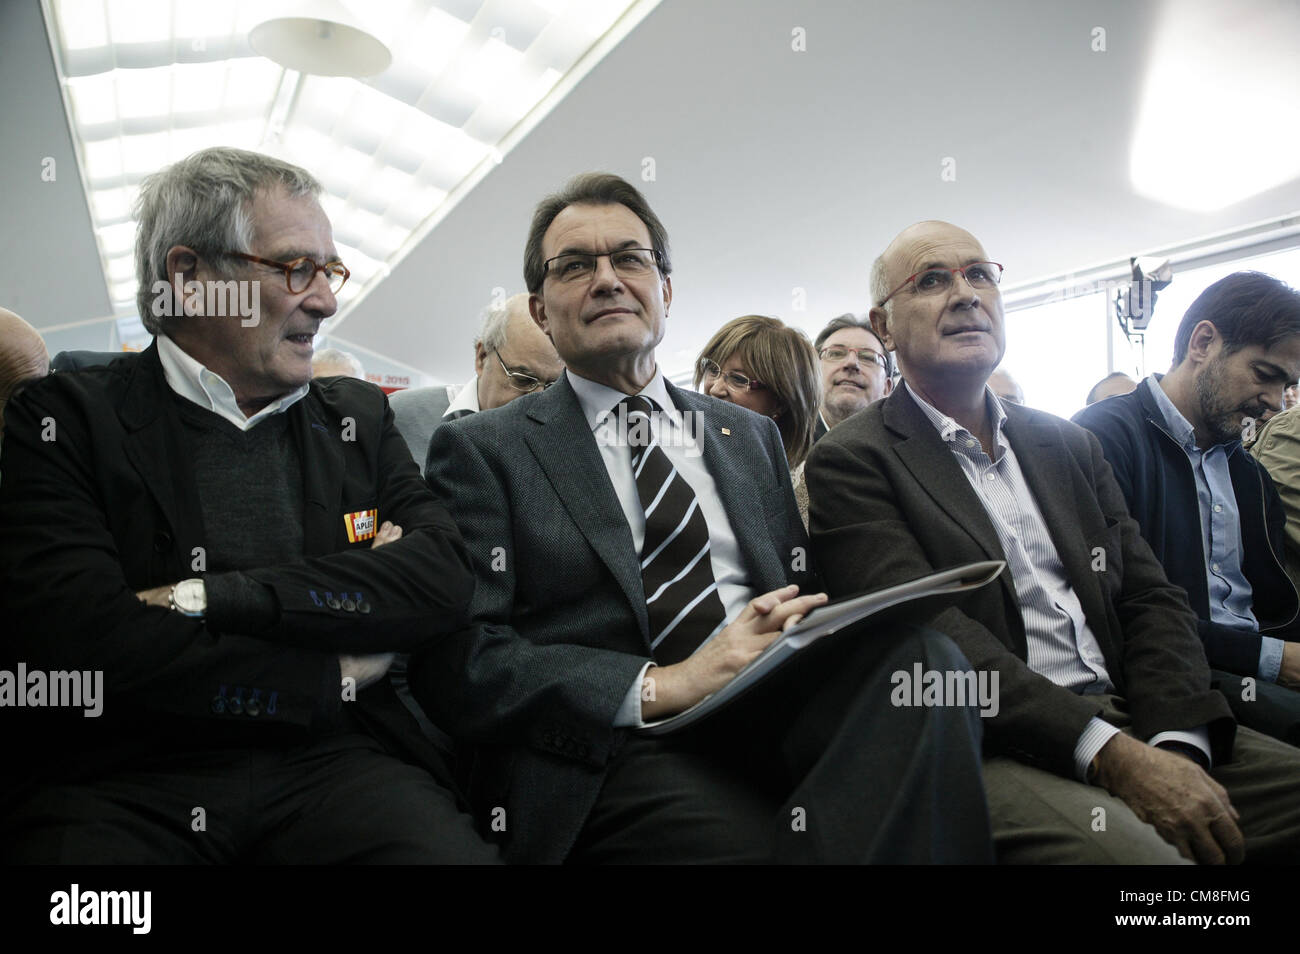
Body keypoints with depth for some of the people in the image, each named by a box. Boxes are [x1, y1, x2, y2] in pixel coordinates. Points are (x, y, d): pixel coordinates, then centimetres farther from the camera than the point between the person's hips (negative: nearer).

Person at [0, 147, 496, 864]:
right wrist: (337, 675, -4)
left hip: (334, 767, 3)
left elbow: (446, 577, -1)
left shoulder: (359, 416, 15)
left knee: (455, 851, -26)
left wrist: (207, 599, -9)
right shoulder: (65, 419, 5)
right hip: (122, 786, -2)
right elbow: (80, 644, -10)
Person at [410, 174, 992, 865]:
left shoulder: (751, 436, 21)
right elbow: (455, 662, -5)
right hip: (621, 751, -6)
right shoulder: (483, 450, 6)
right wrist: (662, 686, -17)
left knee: (923, 655, -25)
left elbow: (800, 593, 19)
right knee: (748, 838, -37)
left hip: (777, 710, 7)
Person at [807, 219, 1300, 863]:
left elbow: (1151, 597, 11)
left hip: (1134, 720, 6)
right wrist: (1112, 754, -21)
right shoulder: (851, 463, -3)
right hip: (995, 749, -5)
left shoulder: (1068, 445, 17)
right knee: (1135, 848, -31)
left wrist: (1174, 741, -8)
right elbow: (928, 635, -14)